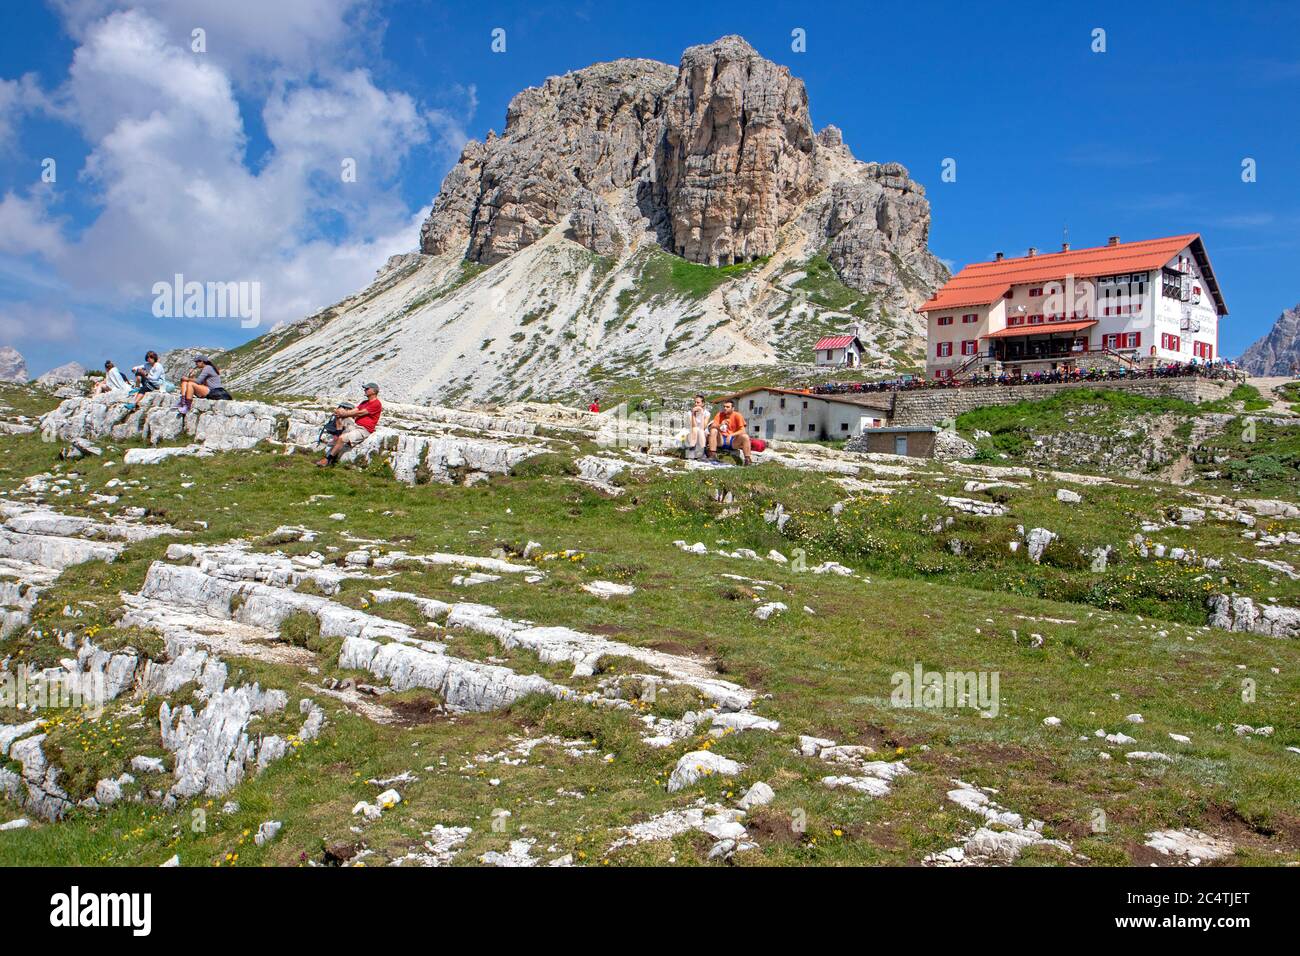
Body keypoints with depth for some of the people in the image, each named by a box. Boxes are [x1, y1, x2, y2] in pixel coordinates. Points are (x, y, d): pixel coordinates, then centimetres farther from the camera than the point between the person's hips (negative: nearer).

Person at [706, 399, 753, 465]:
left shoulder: (737, 416, -4)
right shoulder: (719, 415, 3)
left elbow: (742, 431, -12)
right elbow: (712, 426, -7)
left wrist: (731, 435, -28)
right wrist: (720, 425, -28)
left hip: (733, 442, -2)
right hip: (721, 441, 2)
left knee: (745, 436, -28)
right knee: (713, 431, -24)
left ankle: (747, 459, -24)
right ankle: (712, 455, -27)